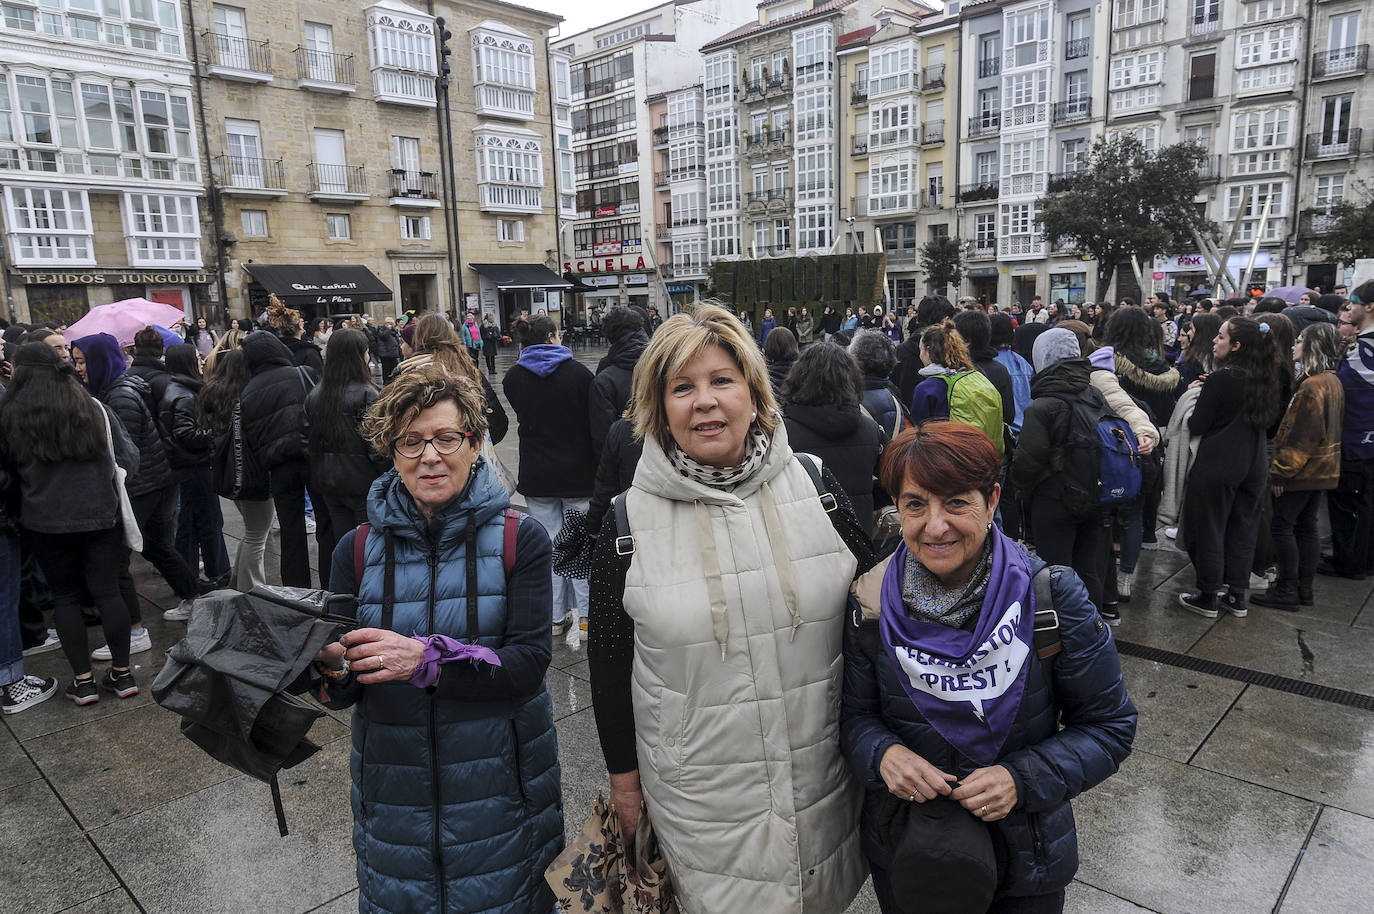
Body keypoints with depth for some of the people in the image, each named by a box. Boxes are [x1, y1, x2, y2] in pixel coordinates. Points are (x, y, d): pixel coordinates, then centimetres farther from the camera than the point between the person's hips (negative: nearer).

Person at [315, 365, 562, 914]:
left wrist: (426, 658, -29)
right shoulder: (358, 550, -4)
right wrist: (333, 666, -24)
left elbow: (529, 665, -17)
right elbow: (342, 695, -2)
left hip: (498, 785, -2)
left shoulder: (520, 540, -11)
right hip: (395, 795, 2)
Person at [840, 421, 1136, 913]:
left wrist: (1022, 779, -24)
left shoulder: (1052, 595, -16)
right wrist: (882, 754, -24)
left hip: (1026, 856, 0)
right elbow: (855, 715, -3)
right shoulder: (872, 603, -13)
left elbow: (1109, 727, -9)